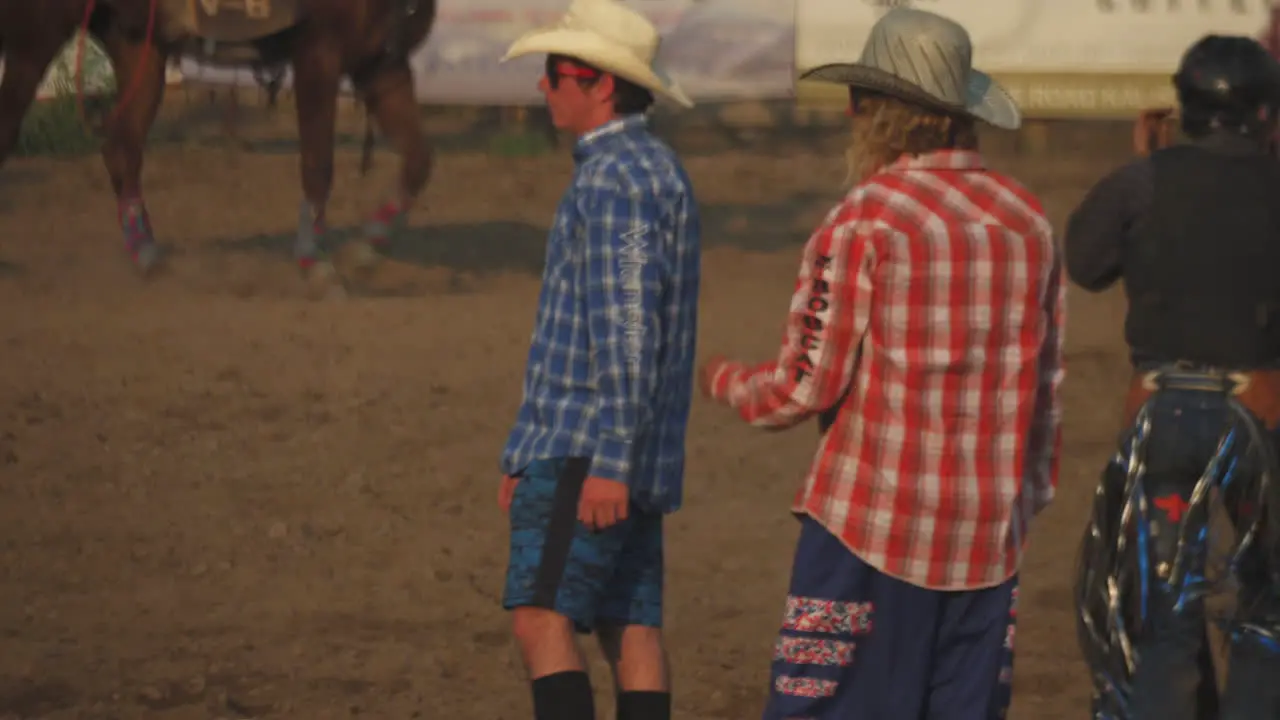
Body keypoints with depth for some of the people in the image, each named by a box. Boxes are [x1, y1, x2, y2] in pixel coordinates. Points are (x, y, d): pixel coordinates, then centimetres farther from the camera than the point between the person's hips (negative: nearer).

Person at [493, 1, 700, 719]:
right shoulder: (658, 174, 20)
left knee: (541, 618, -14)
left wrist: (607, 463, -26)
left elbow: (627, 328, -21)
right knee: (631, 630, 5)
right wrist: (527, 455, 25)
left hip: (589, 449, -10)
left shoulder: (617, 180, -14)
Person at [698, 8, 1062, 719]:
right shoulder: (1030, 219, 7)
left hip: (873, 525, -5)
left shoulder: (865, 220, -10)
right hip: (989, 534, 5)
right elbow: (1046, 384, 13)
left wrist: (723, 380, 10)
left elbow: (808, 387, -9)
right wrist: (1032, 491, 25)